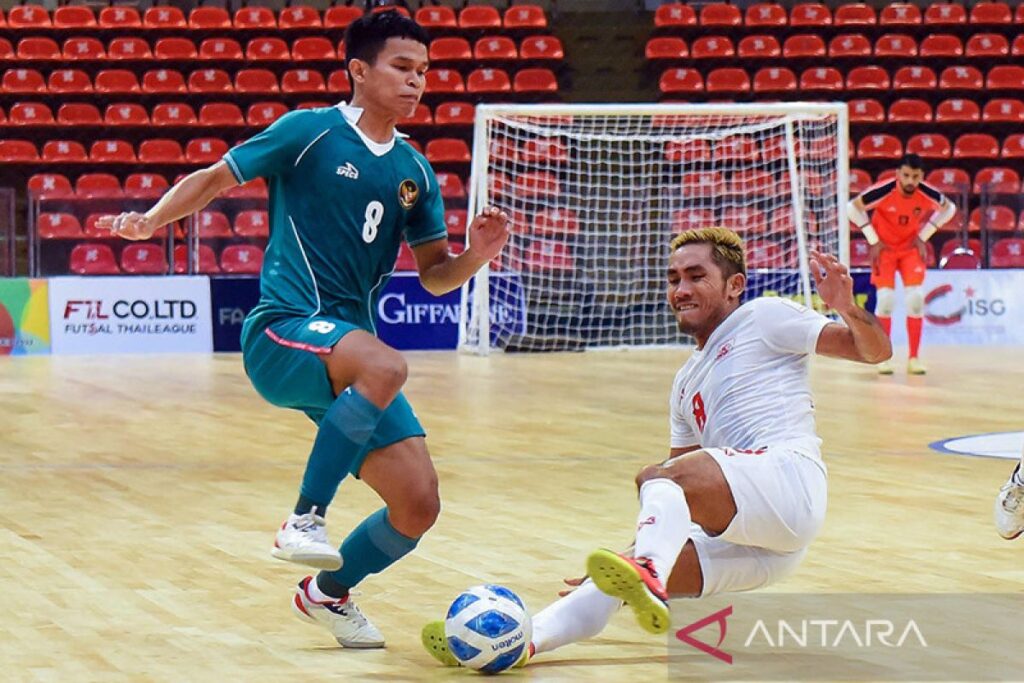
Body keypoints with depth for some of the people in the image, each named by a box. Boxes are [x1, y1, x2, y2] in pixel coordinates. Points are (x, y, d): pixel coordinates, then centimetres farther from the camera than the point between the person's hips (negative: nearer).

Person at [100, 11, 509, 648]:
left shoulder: (415, 171, 14)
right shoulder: (310, 132, -1)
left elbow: (435, 274, 18)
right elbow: (214, 178, 2)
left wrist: (475, 256, -3)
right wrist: (151, 219, -14)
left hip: (351, 357, 6)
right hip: (285, 334, -6)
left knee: (419, 505, -2)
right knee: (385, 365, -39)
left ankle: (329, 592, 26)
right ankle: (305, 519, -27)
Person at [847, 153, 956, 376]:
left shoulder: (927, 194, -19)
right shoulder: (884, 191, -27)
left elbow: (949, 209, 2)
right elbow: (853, 207, -14)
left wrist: (923, 236, -3)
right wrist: (873, 241, -13)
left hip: (911, 247, 2)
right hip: (885, 247, -2)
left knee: (915, 297, -9)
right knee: (885, 297, -13)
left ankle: (914, 358, 2)